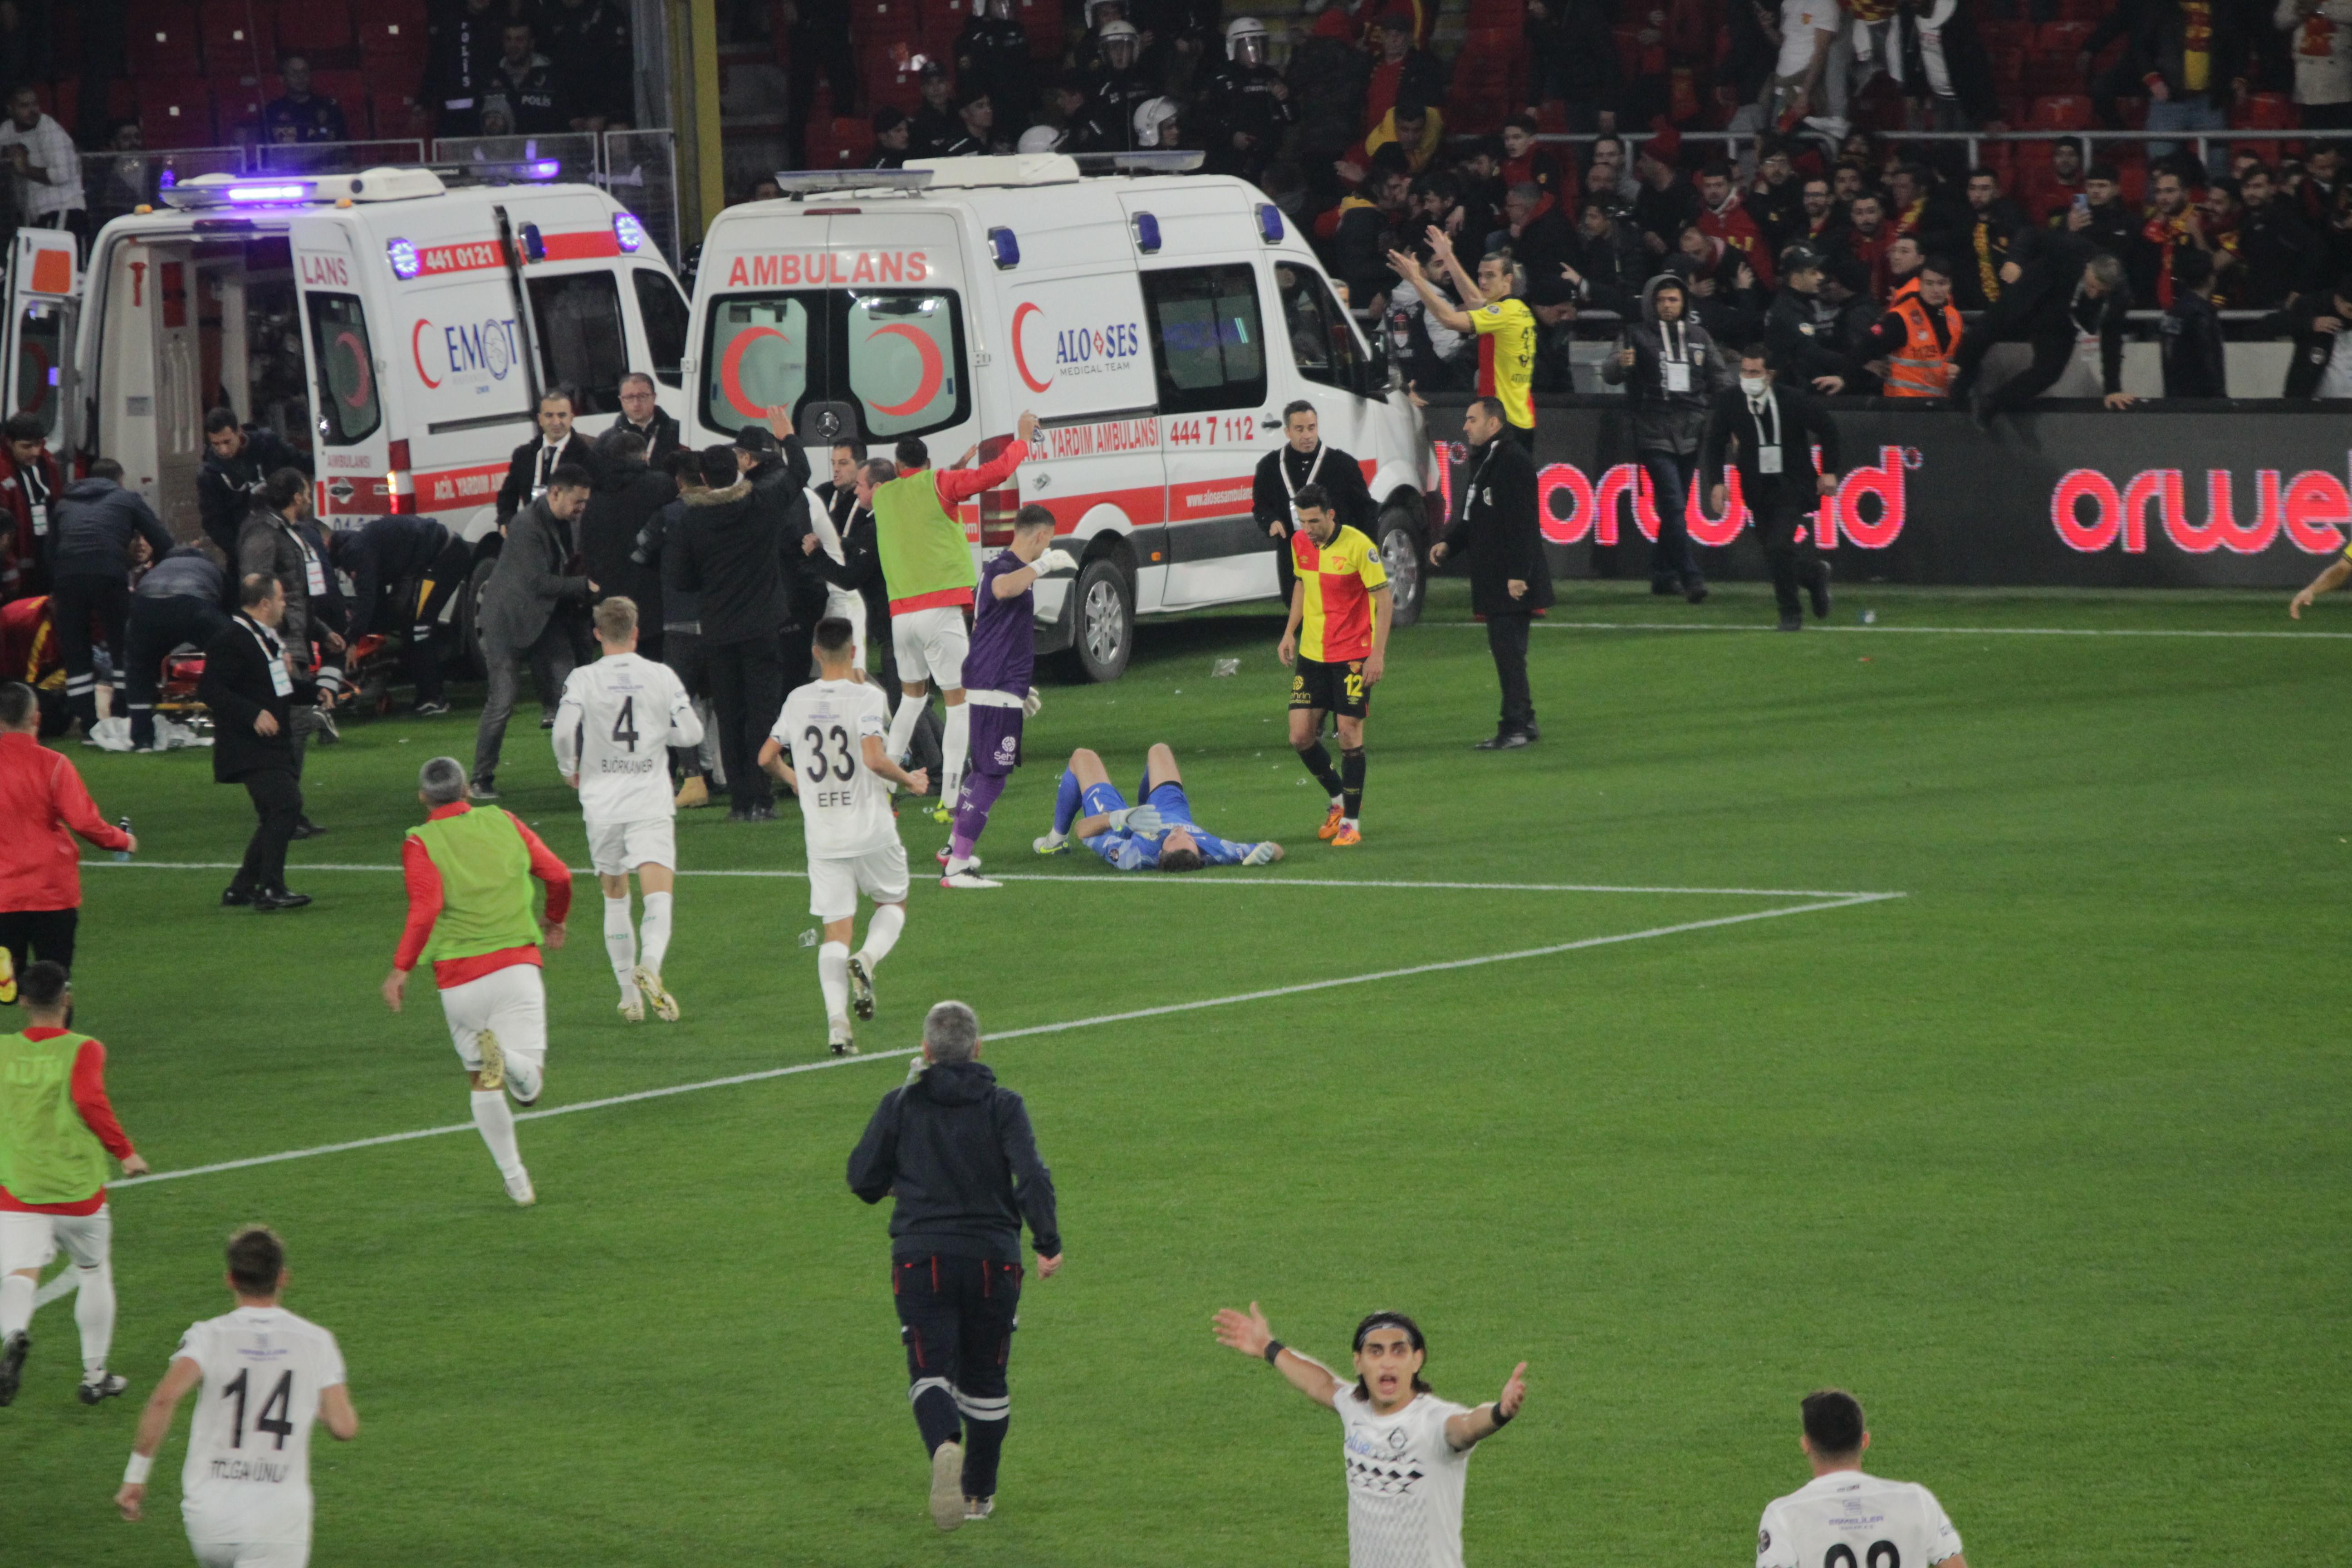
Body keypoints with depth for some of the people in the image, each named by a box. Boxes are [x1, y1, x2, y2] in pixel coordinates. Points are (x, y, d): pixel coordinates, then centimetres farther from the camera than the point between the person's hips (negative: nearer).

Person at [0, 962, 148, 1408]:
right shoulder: (83, 1051, -7)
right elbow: (90, 1101, -22)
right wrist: (125, 1151, -12)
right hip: (79, 1188, -1)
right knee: (95, 1273, 20)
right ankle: (94, 1375, 26)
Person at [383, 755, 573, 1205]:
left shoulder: (420, 843, -2)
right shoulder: (503, 823, 8)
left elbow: (426, 908, -17)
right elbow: (559, 876, 9)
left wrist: (401, 969, -13)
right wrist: (554, 920, 28)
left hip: (459, 978, -1)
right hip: (517, 962, 1)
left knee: (484, 1084, 16)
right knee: (530, 1087, -4)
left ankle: (515, 1179, 11)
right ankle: (508, 1059, -37)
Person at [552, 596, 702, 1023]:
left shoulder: (583, 679, -3)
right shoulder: (661, 676, 0)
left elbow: (564, 731, -13)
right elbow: (690, 732, 1)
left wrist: (570, 770, 6)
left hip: (602, 802, 1)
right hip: (651, 803, -1)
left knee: (615, 897, 16)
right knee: (658, 895, -10)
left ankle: (630, 994, 17)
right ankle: (650, 965, -37)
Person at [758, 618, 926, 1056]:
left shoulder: (797, 701, 3)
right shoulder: (867, 698, -11)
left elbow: (767, 757, 8)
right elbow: (874, 759, -22)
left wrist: (794, 780, 28)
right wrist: (909, 780, -4)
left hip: (822, 836, 3)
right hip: (871, 831, -3)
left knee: (835, 930, 5)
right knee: (893, 904, 20)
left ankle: (836, 1019, -13)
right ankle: (868, 958, -12)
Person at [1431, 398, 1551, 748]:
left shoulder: (1513, 460, -14)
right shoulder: (1480, 463, 18)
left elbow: (1522, 522, -19)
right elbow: (1473, 518, 24)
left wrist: (1518, 574, -23)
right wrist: (1449, 544, 7)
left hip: (1513, 581, -10)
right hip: (1491, 579, 10)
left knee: (1509, 651, -9)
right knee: (1505, 652, 13)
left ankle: (1515, 728, -7)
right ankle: (1524, 723, 20)